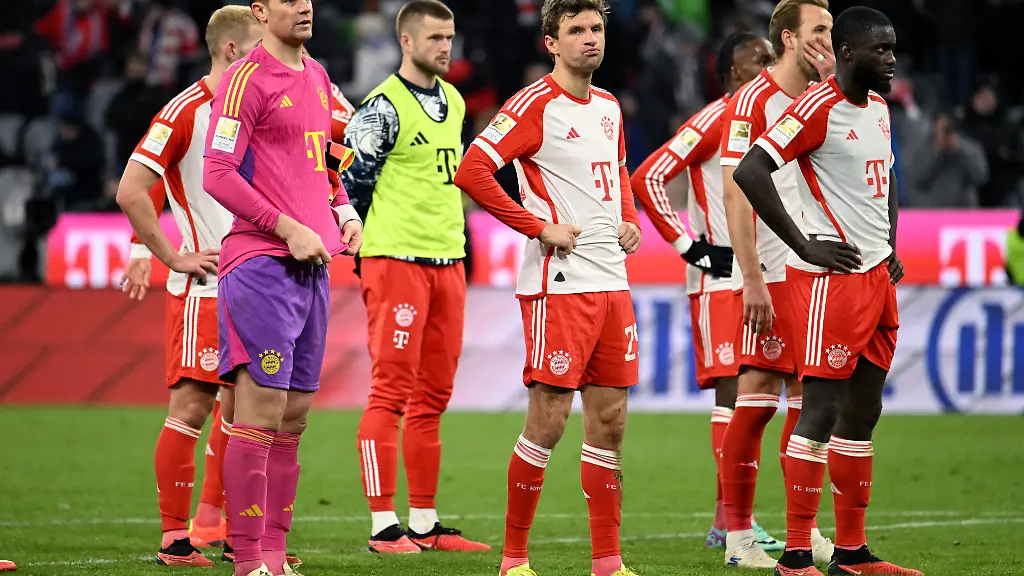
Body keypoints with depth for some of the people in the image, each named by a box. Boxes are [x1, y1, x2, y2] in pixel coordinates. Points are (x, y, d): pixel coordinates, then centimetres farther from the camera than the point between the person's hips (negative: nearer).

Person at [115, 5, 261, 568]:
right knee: (191, 406, -9)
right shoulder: (185, 111, -11)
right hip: (203, 286, -8)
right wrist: (173, 256, -15)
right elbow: (130, 190, -16)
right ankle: (174, 537, -7)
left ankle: (213, 522, 17)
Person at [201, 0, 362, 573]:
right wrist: (289, 228, -16)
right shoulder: (247, 80, -9)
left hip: (312, 263, 8)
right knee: (263, 410, -10)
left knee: (295, 414, 9)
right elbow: (218, 176, -13)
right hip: (261, 262, -8)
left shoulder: (317, 77, 16)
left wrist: (345, 213, 10)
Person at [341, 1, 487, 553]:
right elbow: (349, 179, -7)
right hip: (396, 259, -8)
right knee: (390, 393, -8)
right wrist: (363, 238, -2)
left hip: (447, 259, 8)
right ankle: (383, 525, -7)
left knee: (432, 398, 9)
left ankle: (425, 523, 14)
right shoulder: (384, 107, -9)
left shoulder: (453, 102, 15)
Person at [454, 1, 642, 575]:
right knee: (548, 421, -7)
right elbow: (472, 171, -16)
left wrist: (629, 220, 14)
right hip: (559, 284, -7)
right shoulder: (535, 104, -8)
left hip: (612, 281, 7)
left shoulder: (609, 107, 15)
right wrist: (538, 227, -15)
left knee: (610, 420, 6)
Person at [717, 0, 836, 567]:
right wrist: (753, 279, -18)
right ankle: (738, 536, -3)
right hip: (768, 277, -7)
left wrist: (833, 81, -3)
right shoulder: (752, 101, -7)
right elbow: (736, 195, -12)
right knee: (757, 396, -7)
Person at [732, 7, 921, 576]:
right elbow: (749, 172, -20)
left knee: (863, 413, 11)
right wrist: (806, 246, -17)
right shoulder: (818, 108, -14)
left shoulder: (879, 107, 13)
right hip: (830, 276, -9)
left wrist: (890, 247, 17)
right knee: (822, 411, -9)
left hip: (877, 274, 9)